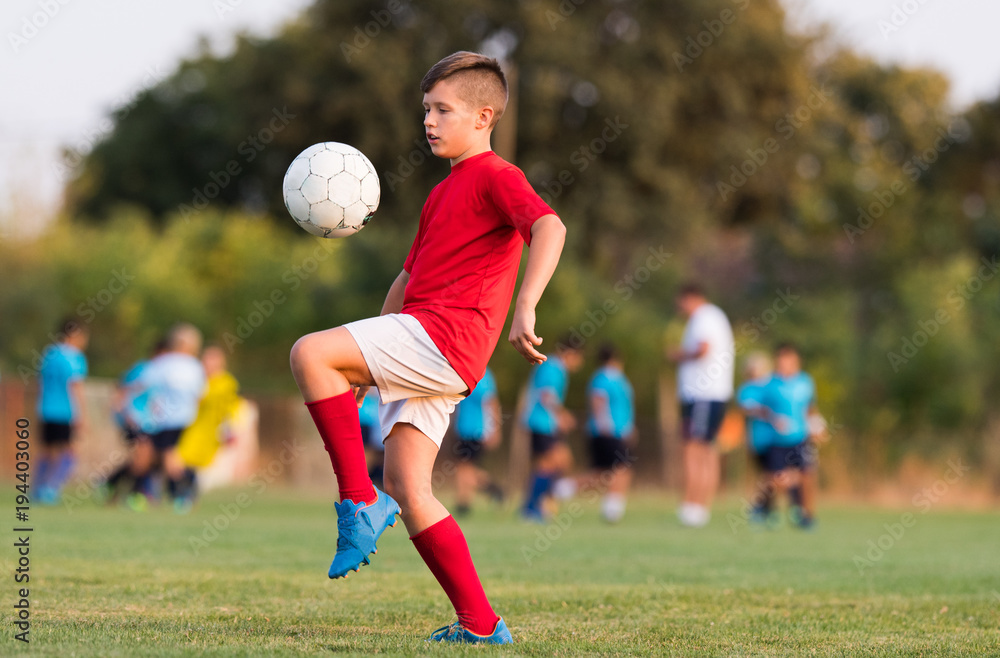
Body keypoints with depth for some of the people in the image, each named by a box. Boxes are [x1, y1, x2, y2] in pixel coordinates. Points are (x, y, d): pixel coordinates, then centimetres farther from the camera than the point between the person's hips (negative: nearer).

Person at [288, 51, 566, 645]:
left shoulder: (496, 178, -2)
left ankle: (359, 501, -18)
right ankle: (480, 624, 1)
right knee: (408, 491, 1)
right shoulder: (443, 194, 28)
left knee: (309, 353, -22)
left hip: (445, 335, -9)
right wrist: (363, 367, 33)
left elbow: (550, 227, -21)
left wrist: (525, 306, -36)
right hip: (416, 355, 9)